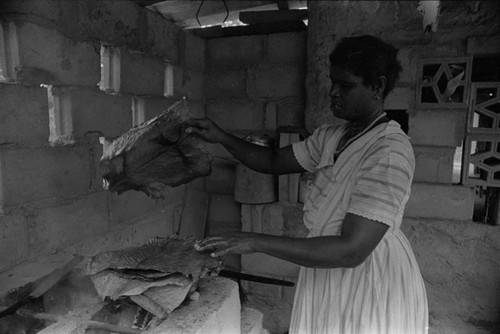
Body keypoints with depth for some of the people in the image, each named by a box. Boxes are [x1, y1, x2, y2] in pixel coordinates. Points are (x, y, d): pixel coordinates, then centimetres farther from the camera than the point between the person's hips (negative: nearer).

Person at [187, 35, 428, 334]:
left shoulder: (390, 151, -25)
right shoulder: (331, 136, 1)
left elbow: (351, 250, -30)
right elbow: (275, 161, 7)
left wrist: (256, 242, -32)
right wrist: (221, 138, -8)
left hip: (371, 284, -7)